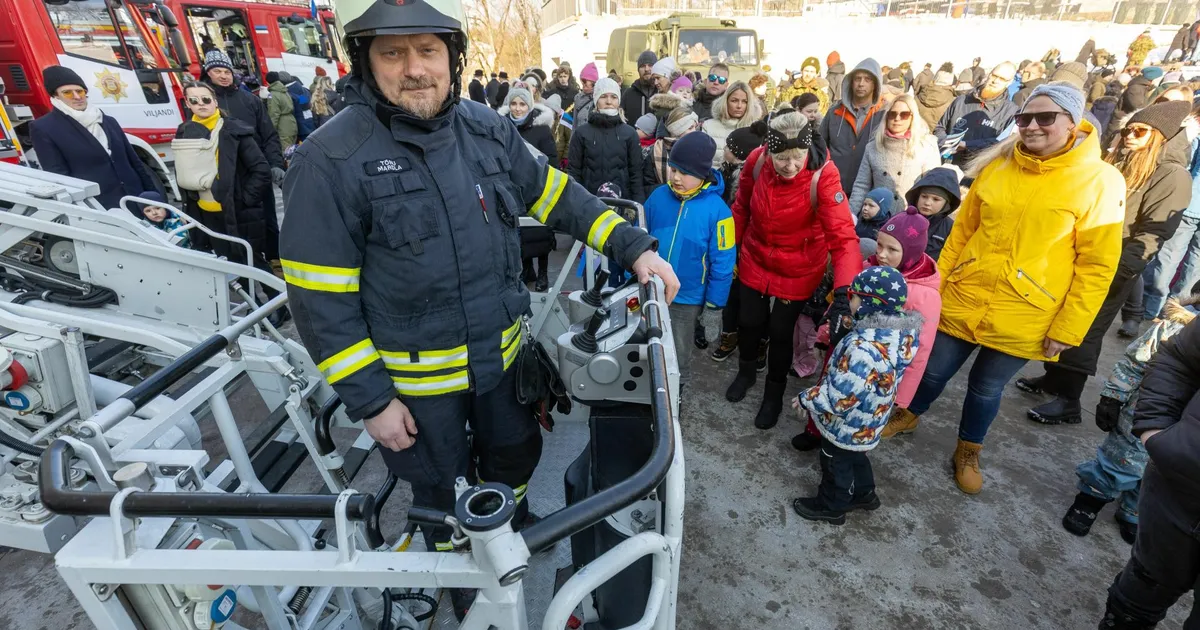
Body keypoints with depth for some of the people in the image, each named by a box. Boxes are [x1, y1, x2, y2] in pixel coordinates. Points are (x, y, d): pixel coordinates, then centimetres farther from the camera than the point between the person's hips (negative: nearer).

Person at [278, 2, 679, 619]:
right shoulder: (331, 160, -20)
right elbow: (320, 298, -17)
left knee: (515, 451, 26)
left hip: (501, 354, 4)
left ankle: (511, 531, 60)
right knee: (444, 487, 20)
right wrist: (369, 400, -14)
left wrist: (633, 246, -6)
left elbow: (554, 193, 3)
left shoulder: (487, 129, -5)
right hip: (416, 378, -4)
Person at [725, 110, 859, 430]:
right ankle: (746, 371, 48)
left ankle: (775, 390, 38)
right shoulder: (756, 160, -18)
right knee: (749, 322, 16)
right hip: (755, 260, 3)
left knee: (780, 332, 9)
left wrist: (843, 292, -44)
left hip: (798, 271, -3)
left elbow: (843, 235, -33)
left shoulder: (824, 175, -28)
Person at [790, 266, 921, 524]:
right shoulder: (902, 332, -11)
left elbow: (839, 399, -34)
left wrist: (806, 399, -19)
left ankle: (831, 506, 42)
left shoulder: (864, 349, -41)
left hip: (846, 426, -8)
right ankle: (864, 493, 55)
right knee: (855, 457, 32)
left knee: (836, 465, 18)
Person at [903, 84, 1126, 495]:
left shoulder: (1101, 182, -9)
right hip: (963, 301, 2)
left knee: (986, 388, 14)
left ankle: (968, 452, 38)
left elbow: (1097, 265, -8)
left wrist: (1067, 329, -9)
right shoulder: (996, 167, 0)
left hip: (1023, 319, -2)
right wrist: (937, 283, 6)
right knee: (934, 372, 14)